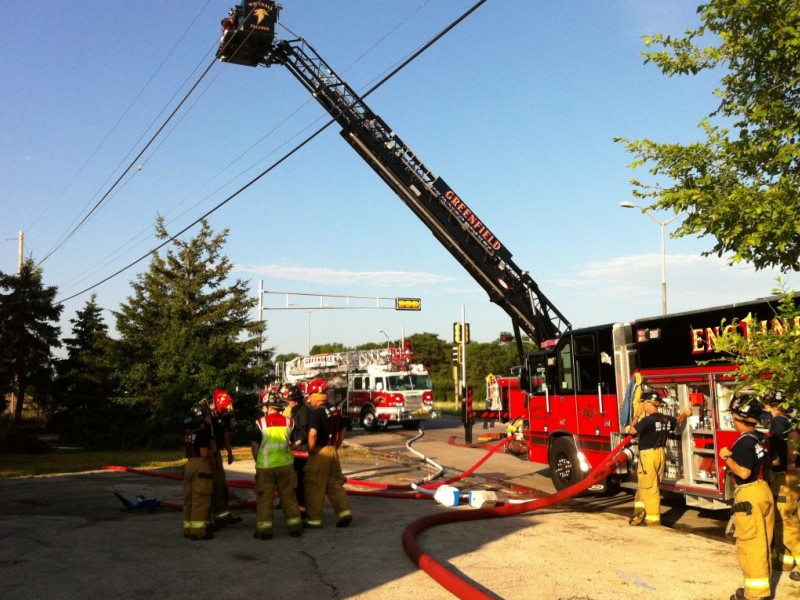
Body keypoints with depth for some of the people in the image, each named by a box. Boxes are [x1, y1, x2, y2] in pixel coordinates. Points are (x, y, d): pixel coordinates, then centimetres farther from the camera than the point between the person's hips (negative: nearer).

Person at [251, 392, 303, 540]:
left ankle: (264, 529, 6)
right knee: (288, 496, 12)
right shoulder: (288, 422, -2)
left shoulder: (260, 423, -10)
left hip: (265, 467, -3)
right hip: (285, 465, 3)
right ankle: (295, 527, 16)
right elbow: (292, 443, 5)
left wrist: (258, 461, 11)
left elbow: (254, 446, -5)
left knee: (264, 498, 7)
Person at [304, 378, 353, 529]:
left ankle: (314, 519, 10)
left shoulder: (318, 412, -16)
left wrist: (311, 450, -14)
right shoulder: (334, 411, 9)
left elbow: (313, 433, -28)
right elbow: (343, 428, 21)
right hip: (333, 452, 8)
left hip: (319, 452, -8)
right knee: (335, 483, 15)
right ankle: (345, 511, 6)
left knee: (315, 487, 3)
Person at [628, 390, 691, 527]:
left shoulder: (647, 420, -20)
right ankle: (641, 511, 22)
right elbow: (679, 421, 27)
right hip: (661, 454, 8)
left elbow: (632, 430, -9)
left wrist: (636, 417, 4)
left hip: (648, 455, -8)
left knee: (649, 487, 0)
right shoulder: (667, 419, 5)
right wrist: (685, 414, 46)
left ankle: (653, 518, 5)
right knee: (643, 484, 19)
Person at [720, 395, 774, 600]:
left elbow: (744, 472, -26)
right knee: (763, 543, 17)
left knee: (750, 544, -2)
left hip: (749, 495, -9)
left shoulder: (744, 442, -19)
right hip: (765, 491, 9)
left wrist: (727, 457, -13)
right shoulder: (762, 438, 8)